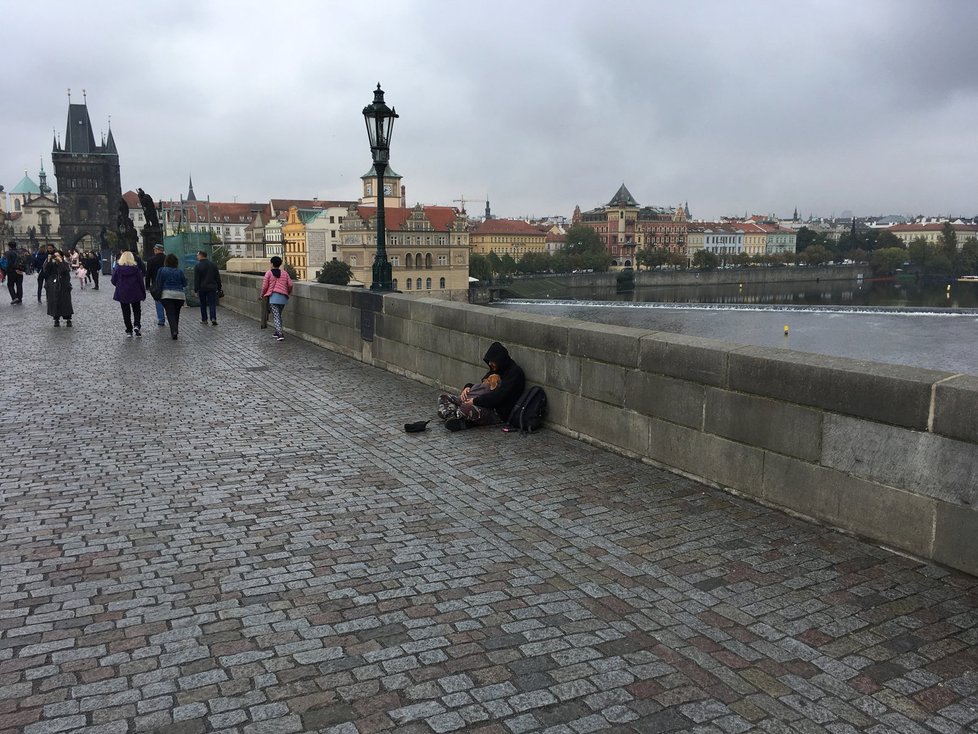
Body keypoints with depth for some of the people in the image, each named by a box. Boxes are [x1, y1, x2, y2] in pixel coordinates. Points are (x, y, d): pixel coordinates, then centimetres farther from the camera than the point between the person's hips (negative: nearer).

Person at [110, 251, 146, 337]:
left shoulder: (118, 268, -6)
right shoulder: (135, 268, -6)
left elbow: (113, 281, -2)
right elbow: (141, 282, -4)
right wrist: (144, 293, 5)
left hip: (122, 294, 0)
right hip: (135, 293, 0)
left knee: (126, 312, 9)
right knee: (137, 310, 14)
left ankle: (129, 331, 8)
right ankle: (137, 325, -8)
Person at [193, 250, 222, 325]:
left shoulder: (197, 266, -8)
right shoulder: (213, 265, 5)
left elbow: (196, 280, -9)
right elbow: (218, 278, 9)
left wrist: (196, 290, -6)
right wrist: (219, 288, 15)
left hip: (202, 288, -2)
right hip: (212, 288, 2)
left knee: (203, 304, 11)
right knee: (212, 304, 1)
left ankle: (204, 319, 17)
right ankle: (213, 318, -16)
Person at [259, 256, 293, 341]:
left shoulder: (269, 273, -1)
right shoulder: (285, 273, 9)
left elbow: (264, 286, -3)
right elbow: (290, 285, 3)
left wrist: (262, 295, 12)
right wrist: (289, 293, 21)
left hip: (273, 296, -4)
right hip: (283, 297, 4)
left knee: (276, 316, -5)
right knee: (279, 315, 21)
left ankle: (280, 335, -16)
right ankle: (277, 332, 28)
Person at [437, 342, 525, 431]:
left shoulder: (515, 372, -11)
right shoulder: (495, 370, 18)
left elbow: (498, 396, -21)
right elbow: (480, 386, 27)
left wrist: (475, 401, -21)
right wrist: (468, 387, 4)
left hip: (497, 413, -10)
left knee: (466, 408, -40)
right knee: (443, 397, 3)